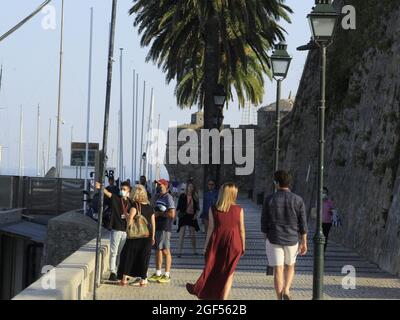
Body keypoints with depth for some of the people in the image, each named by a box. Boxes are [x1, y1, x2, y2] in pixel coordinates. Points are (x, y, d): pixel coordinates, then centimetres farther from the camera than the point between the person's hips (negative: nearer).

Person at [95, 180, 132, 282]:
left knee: (122, 252, 11)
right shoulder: (115, 198, -2)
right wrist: (100, 188, -38)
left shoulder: (130, 203, 10)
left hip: (126, 230, 4)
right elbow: (108, 193, -20)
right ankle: (112, 272, -5)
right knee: (114, 251, -6)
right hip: (116, 228, -4)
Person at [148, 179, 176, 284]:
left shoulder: (168, 198, -11)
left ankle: (167, 275, 0)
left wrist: (159, 214, -13)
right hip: (157, 227, 9)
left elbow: (172, 214, -21)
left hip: (165, 228, -9)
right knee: (158, 250, 12)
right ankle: (158, 274, 19)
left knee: (165, 250, -5)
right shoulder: (158, 197, 17)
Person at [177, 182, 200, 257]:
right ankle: (180, 252, -8)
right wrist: (178, 213, -14)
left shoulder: (195, 197, 6)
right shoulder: (182, 196, -2)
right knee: (182, 233, -9)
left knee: (193, 234, 9)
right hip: (184, 216, -3)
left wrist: (196, 214, 0)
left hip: (192, 217, 3)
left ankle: (194, 251, 20)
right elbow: (178, 207, 0)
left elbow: (197, 207, 14)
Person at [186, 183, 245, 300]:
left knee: (212, 268, 18)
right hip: (233, 243, -1)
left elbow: (210, 229, -2)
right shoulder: (239, 210, -5)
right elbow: (242, 230, -1)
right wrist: (243, 246, 9)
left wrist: (206, 246, 4)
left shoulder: (213, 209, -3)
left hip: (216, 242, 1)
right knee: (229, 272, 7)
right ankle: (223, 297, 4)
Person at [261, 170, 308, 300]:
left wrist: (266, 239, 11)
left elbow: (264, 222, -2)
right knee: (290, 267, 22)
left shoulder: (269, 199, -7)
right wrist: (304, 243, 3)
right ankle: (286, 291, 1)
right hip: (292, 240, 1)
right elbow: (302, 224, -5)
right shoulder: (298, 200, -6)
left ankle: (280, 300, 0)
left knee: (278, 270, 3)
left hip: (274, 240, -1)